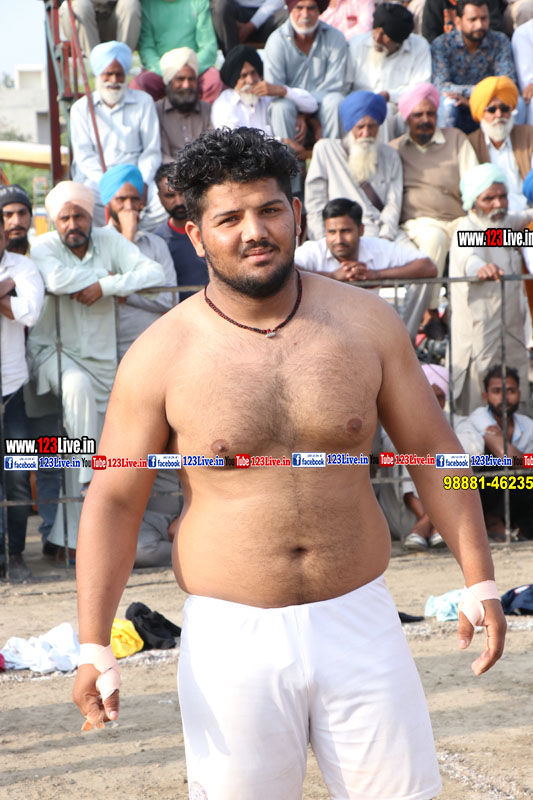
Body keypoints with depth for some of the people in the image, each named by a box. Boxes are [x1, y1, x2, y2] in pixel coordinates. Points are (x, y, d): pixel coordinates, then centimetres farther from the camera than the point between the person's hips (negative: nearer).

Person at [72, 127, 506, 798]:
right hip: (233, 641, -2)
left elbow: (430, 448, 7)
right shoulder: (160, 357, -5)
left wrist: (480, 582, 4)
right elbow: (114, 500, -2)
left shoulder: (366, 323, 1)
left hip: (361, 624, 2)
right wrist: (93, 647, -7)